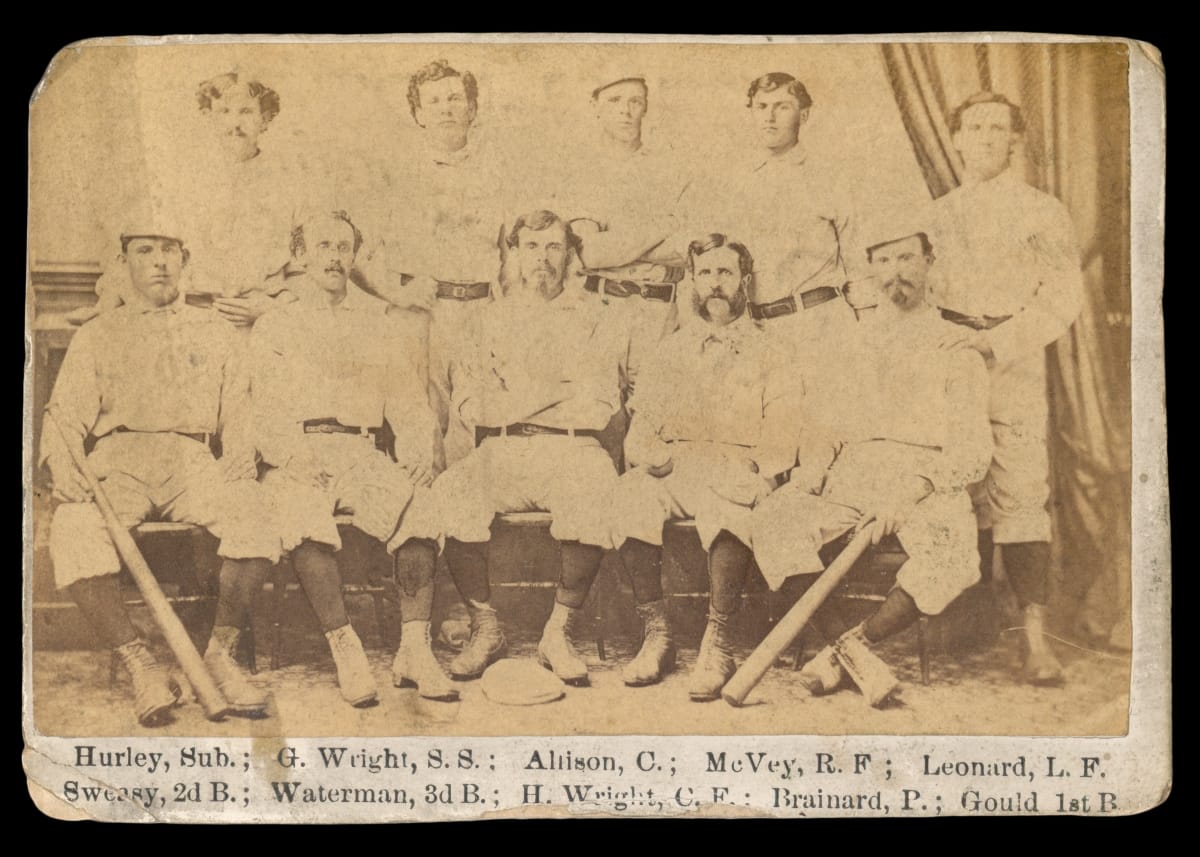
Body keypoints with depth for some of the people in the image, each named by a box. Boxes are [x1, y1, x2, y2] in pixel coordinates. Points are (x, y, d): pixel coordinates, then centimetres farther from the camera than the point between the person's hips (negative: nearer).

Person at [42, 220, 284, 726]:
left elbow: (236, 414, 15)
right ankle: (140, 665, -19)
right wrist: (64, 466, -12)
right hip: (118, 462, 0)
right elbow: (65, 416, 9)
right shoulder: (97, 335, 18)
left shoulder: (211, 332, 21)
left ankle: (220, 655, -14)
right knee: (73, 533, -33)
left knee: (256, 520, -31)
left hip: (191, 462, 0)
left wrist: (238, 465, -5)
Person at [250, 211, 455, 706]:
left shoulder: (385, 330, 22)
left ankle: (414, 650, -26)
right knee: (309, 526, -34)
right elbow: (268, 414, 4)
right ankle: (346, 652, -28)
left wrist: (419, 450, -6)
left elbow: (408, 404, 15)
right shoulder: (274, 329, 16)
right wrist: (295, 453, -16)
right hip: (297, 457, -1)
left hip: (363, 454, 2)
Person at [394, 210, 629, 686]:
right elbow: (468, 403, 9)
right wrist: (555, 392, 1)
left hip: (570, 449, -1)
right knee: (452, 498, -30)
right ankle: (485, 628, -12)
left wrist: (509, 399, 2)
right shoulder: (488, 317, 21)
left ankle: (559, 633, -18)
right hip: (499, 449, 1)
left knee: (594, 499, -35)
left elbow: (597, 406, 4)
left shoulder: (594, 322, 18)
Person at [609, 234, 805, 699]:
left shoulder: (770, 353, 14)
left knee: (727, 504, -37)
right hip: (674, 469, 3)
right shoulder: (671, 351, 23)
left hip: (741, 473, -3)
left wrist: (741, 466, -15)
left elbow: (779, 446, 4)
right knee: (630, 495, -30)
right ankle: (657, 634, -23)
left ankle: (717, 643, -30)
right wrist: (652, 454, -7)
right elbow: (639, 430, 16)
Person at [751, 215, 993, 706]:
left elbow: (973, 450, 1)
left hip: (928, 481, -2)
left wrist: (913, 489, -16)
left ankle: (852, 645, -17)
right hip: (850, 472, 2)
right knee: (772, 521, -26)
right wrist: (814, 468, -5)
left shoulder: (956, 348, 12)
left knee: (953, 554, -34)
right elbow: (823, 423, 18)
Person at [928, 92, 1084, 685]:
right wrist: (932, 345, 0)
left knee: (1020, 496, -11)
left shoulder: (1042, 213, 6)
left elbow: (1064, 299, -3)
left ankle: (1035, 638, -12)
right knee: (966, 497, 4)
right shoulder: (937, 216, 16)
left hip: (1014, 369, -3)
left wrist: (992, 340, -14)